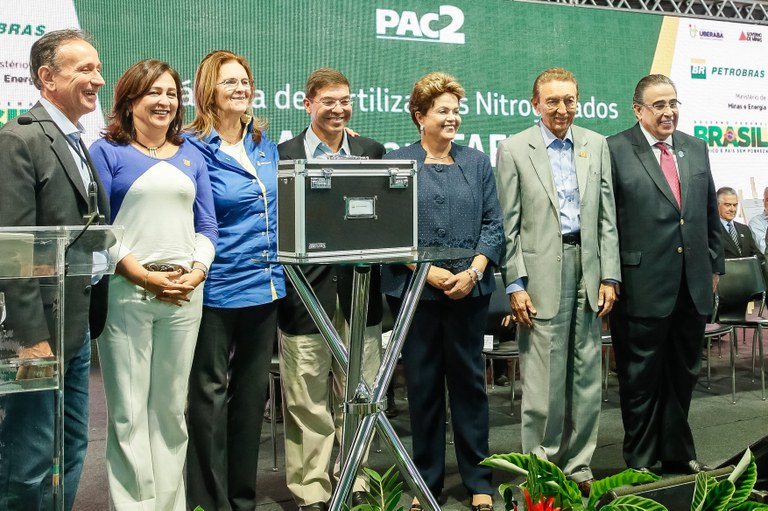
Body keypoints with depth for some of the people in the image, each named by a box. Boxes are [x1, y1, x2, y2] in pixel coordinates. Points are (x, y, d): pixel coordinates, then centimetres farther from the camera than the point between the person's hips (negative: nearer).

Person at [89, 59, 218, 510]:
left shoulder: (191, 156, 16)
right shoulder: (108, 152, 3)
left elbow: (207, 226, 12)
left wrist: (197, 272, -5)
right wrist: (146, 277, -13)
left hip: (185, 293, 4)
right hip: (126, 291, -3)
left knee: (172, 406, 8)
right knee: (129, 410, -3)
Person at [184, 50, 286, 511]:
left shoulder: (266, 146, 10)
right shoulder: (194, 148, -9)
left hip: (266, 287, 7)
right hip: (218, 290, -6)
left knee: (252, 392, 14)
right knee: (210, 393, 3)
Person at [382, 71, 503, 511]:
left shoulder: (478, 163, 10)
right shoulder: (396, 163, 3)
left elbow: (493, 225, 6)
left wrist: (473, 272, -9)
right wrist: (428, 272, -13)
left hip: (470, 290, 2)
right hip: (415, 290, -1)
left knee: (469, 380, 7)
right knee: (423, 384, 6)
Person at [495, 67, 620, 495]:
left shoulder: (596, 145, 11)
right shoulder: (515, 150, 1)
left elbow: (607, 216, 10)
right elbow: (509, 225, -1)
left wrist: (609, 277, 4)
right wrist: (515, 284, -7)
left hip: (588, 270, 4)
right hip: (542, 272, -4)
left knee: (587, 378, 9)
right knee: (543, 381, 0)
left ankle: (579, 467, 23)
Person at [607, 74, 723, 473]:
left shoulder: (696, 149, 12)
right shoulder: (615, 151, -6)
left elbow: (710, 213, 18)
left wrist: (714, 265, 15)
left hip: (693, 286, 6)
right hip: (644, 286, -5)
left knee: (682, 376, 16)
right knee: (641, 380, 6)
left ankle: (678, 455, 32)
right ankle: (641, 463, 20)